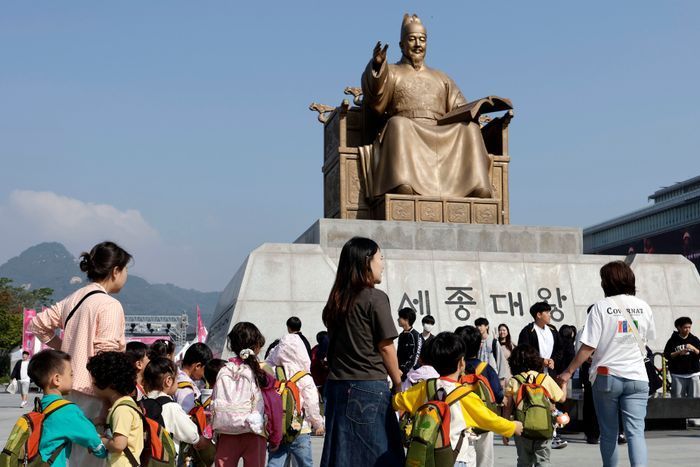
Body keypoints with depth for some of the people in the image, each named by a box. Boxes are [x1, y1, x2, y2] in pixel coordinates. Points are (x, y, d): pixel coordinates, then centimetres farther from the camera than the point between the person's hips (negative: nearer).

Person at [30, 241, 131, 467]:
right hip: (92, 394, -8)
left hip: (69, 390, 8)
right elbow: (106, 355, -18)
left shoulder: (73, 299, 12)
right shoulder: (110, 305, -12)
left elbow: (38, 324, 20)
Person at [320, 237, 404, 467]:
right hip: (368, 387, -7)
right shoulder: (375, 298, -9)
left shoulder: (336, 300, 11)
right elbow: (385, 347, -8)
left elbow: (333, 344, 11)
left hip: (337, 386, 7)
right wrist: (398, 382, 5)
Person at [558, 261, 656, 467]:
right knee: (635, 431, -4)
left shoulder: (601, 307, -8)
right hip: (637, 376, 2)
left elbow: (588, 347, -11)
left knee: (608, 433, 12)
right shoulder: (643, 307, 3)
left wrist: (569, 371, -2)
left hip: (606, 375, -2)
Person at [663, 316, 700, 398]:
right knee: (678, 398, -3)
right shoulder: (673, 340, 3)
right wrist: (679, 353, -14)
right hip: (678, 375, -1)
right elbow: (666, 355, -1)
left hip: (693, 374, 2)